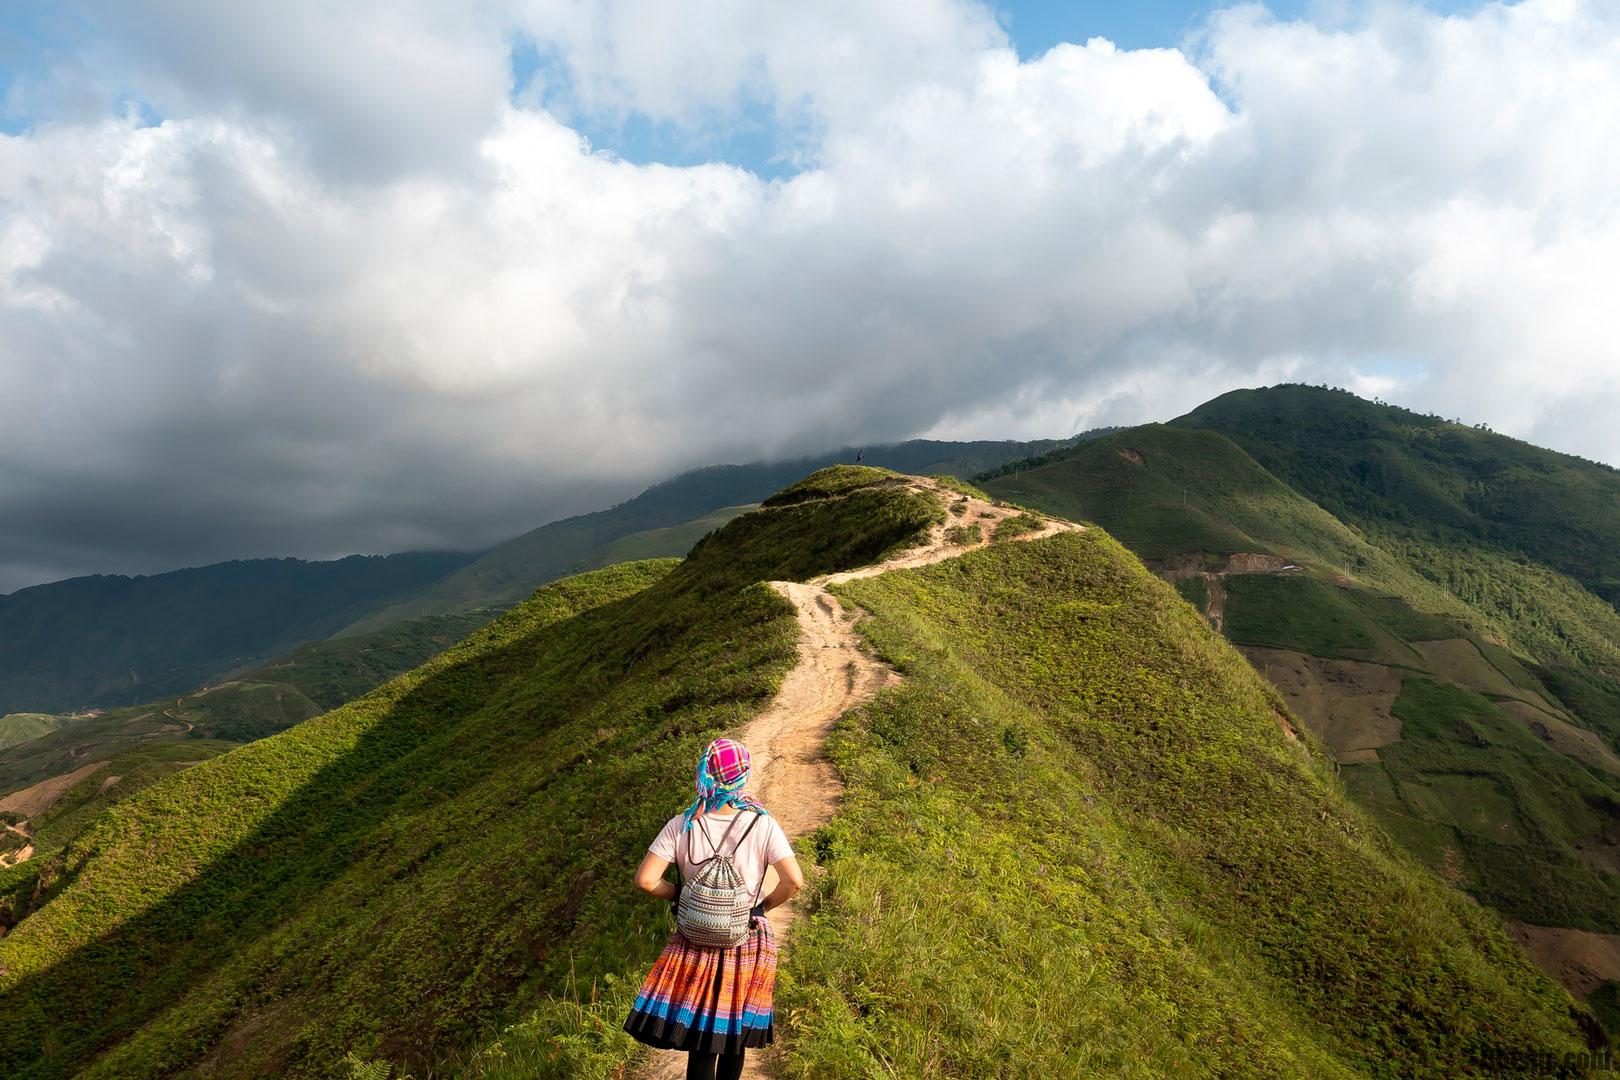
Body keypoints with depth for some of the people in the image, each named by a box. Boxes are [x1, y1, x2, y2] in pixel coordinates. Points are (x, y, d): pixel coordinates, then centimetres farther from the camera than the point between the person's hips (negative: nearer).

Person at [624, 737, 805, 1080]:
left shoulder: (682, 826, -13)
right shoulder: (762, 824, -15)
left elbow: (645, 880, -15)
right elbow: (794, 880, -20)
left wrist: (678, 894, 2)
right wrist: (765, 905, -3)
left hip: (697, 942, 0)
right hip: (747, 941, 0)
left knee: (701, 1041, 11)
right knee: (734, 1034, 21)